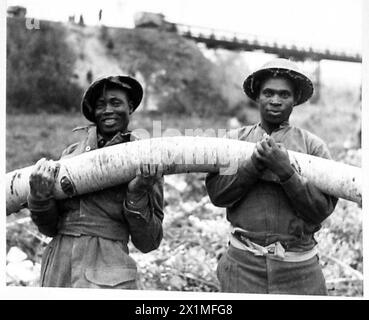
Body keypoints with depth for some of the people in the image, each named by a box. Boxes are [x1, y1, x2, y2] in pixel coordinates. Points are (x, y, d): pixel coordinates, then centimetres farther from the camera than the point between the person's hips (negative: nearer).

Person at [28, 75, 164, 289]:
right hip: (57, 268, 3)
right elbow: (50, 228, 10)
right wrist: (40, 197, -7)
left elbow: (148, 243, -1)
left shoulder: (146, 162, 0)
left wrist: (137, 195, -13)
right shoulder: (73, 152, 7)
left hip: (107, 273, -3)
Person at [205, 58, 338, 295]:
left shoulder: (313, 146, 1)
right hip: (243, 263, 0)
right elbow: (217, 194, -6)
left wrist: (285, 170, -18)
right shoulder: (236, 140, 5)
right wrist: (255, 163, -16)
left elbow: (322, 209, -7)